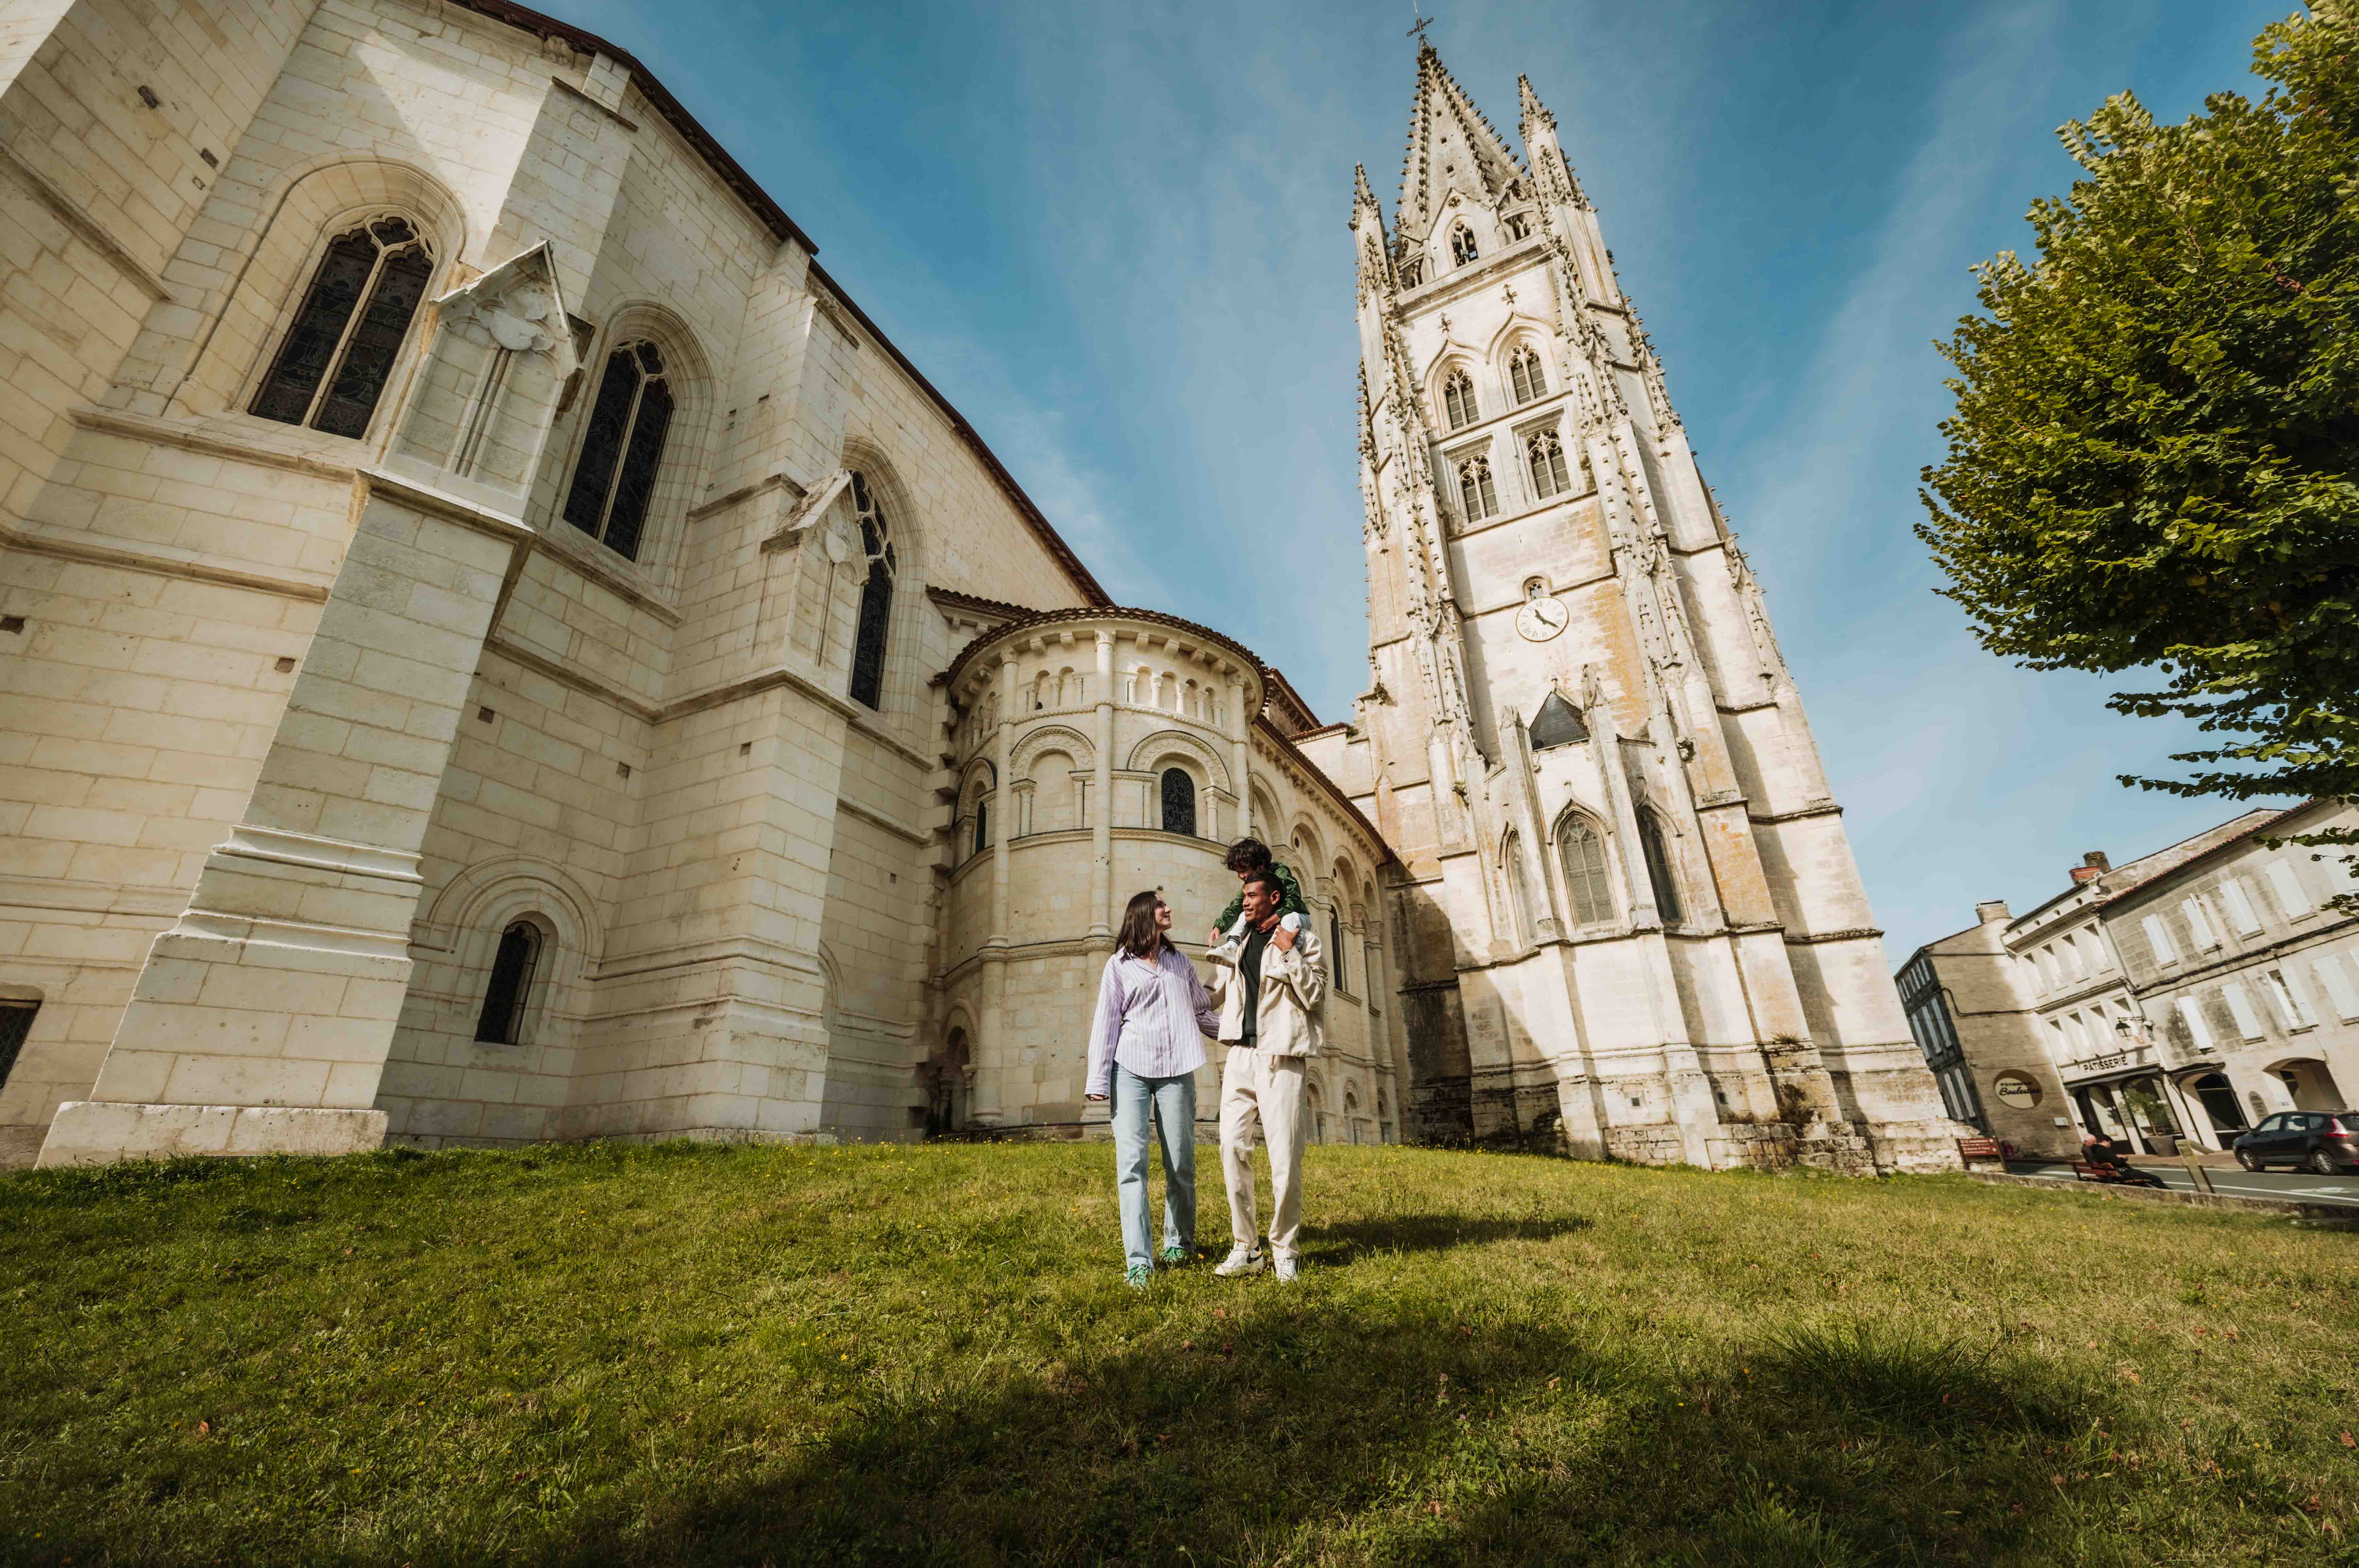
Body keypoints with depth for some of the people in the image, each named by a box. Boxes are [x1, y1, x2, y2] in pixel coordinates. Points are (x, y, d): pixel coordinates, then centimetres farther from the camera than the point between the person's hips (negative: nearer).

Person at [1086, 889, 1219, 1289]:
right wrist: (1098, 1079, -3)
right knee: (1132, 1161, -8)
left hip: (1176, 1069, 3)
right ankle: (1139, 1263, -6)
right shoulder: (1120, 965, 8)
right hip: (1130, 1068, -2)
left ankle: (1180, 1242, 23)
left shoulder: (1180, 961, 18)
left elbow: (1204, 1011, 22)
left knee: (1181, 1162, 3)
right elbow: (1106, 1022, 4)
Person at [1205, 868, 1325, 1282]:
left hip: (1281, 1057, -4)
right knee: (1233, 1145, -3)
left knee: (1285, 1154, -5)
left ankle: (1284, 1249, 11)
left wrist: (1290, 954, -11)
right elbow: (1216, 996, 23)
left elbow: (1315, 996, -5)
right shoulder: (1238, 943, 18)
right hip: (1241, 1054, 5)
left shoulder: (1302, 938, 4)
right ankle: (1245, 1248, 8)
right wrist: (1217, 952, 17)